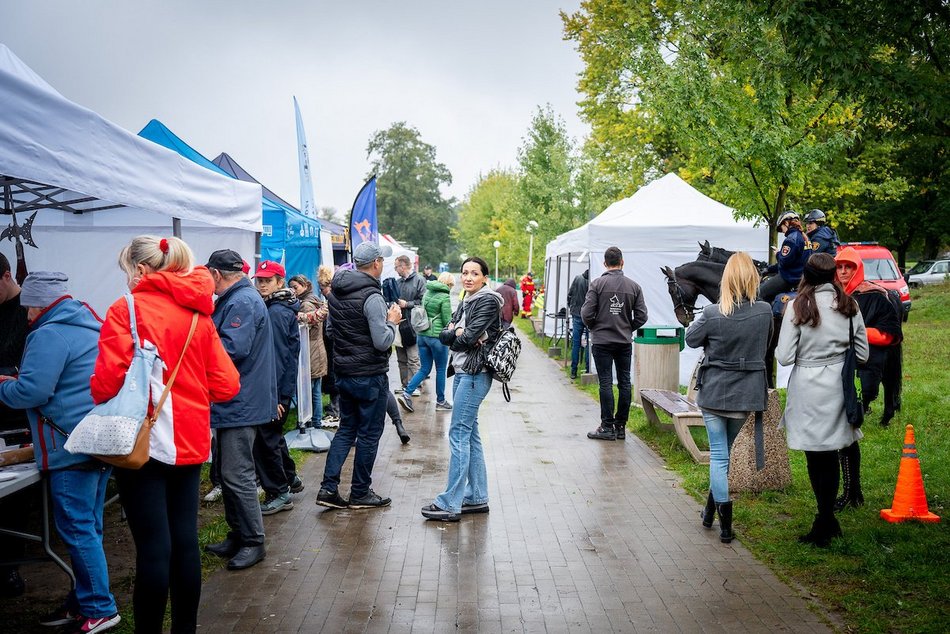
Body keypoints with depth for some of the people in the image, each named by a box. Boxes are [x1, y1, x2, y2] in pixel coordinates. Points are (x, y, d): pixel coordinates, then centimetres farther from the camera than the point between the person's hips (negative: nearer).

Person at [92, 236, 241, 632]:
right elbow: (225, 385, 2)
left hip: (145, 441, -5)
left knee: (153, 546, -1)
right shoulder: (198, 313, 6)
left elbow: (108, 381, -17)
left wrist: (99, 395, 4)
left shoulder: (126, 310, -9)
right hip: (190, 441, 5)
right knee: (185, 539, 12)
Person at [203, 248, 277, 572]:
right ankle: (237, 536, 27)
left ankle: (253, 542, 5)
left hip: (241, 405, -11)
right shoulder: (235, 299, 16)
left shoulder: (242, 302, -18)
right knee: (229, 473, 17)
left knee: (237, 476, -5)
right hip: (235, 403, 11)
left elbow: (232, 349, -26)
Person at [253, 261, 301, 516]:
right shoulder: (285, 310, 13)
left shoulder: (275, 312, -16)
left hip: (274, 389, -10)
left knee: (265, 437, -3)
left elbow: (278, 356, -21)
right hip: (284, 387, 10)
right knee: (273, 434, 22)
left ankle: (279, 493, 4)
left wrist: (275, 396, -22)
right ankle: (290, 478, 35)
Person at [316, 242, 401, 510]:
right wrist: (392, 322, -4)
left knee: (346, 430, 16)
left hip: (343, 373, 8)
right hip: (370, 376, -7)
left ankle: (328, 488, 11)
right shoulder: (371, 297, -20)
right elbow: (382, 342, -23)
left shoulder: (336, 293, 6)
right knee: (369, 434, 5)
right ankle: (360, 493, 14)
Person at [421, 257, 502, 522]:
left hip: (475, 374, -9)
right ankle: (477, 497, 18)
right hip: (462, 373, 9)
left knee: (459, 434, -10)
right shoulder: (467, 301, 17)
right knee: (470, 434, 11)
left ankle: (450, 504, -7)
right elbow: (444, 335, 8)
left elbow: (468, 338, -17)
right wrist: (456, 333, -11)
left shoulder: (488, 301, -10)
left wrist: (454, 335, 1)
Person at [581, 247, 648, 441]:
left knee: (606, 383, 0)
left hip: (602, 341, -3)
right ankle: (620, 426, 14)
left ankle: (607, 427, 2)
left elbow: (586, 313, -12)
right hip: (625, 342, 3)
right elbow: (641, 316, 1)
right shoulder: (634, 286, 2)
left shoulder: (598, 284, -8)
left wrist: (594, 328, 8)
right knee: (624, 383, 9)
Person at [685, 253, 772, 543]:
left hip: (714, 391, -3)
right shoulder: (765, 312, -8)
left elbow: (691, 340, 0)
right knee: (725, 450, 20)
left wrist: (699, 319, 15)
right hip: (747, 393, 3)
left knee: (719, 453, 4)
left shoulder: (713, 313, -17)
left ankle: (725, 522, 2)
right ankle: (711, 509, 30)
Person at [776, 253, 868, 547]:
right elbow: (862, 355, 8)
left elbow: (784, 357, -12)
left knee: (815, 458, 3)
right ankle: (826, 521, 21)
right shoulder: (849, 305, 2)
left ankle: (825, 524, 8)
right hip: (838, 387, 4)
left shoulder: (799, 305, -11)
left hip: (808, 388, -4)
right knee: (830, 455, 13)